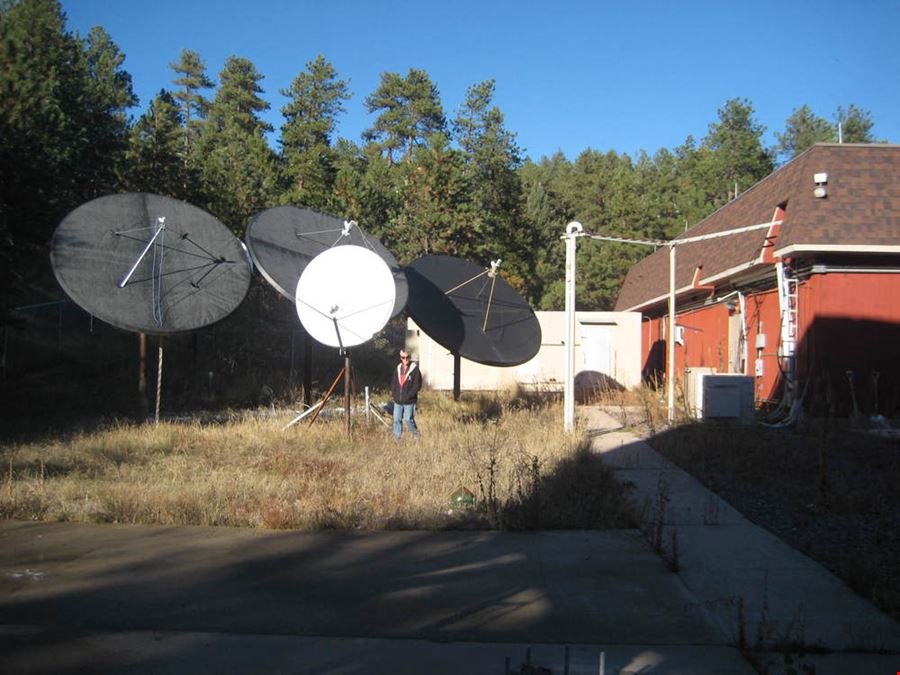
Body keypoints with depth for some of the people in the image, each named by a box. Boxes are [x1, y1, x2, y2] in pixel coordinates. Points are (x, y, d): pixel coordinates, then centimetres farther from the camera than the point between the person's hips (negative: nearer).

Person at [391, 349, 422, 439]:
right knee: (396, 420, 8)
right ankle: (396, 437, 19)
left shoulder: (415, 369, -9)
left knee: (408, 420, 1)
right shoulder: (398, 368, 8)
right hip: (397, 401, 5)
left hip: (409, 401, -5)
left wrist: (408, 396, -16)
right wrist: (393, 393, 2)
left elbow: (417, 385, -12)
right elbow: (393, 382, 16)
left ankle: (416, 435, 22)